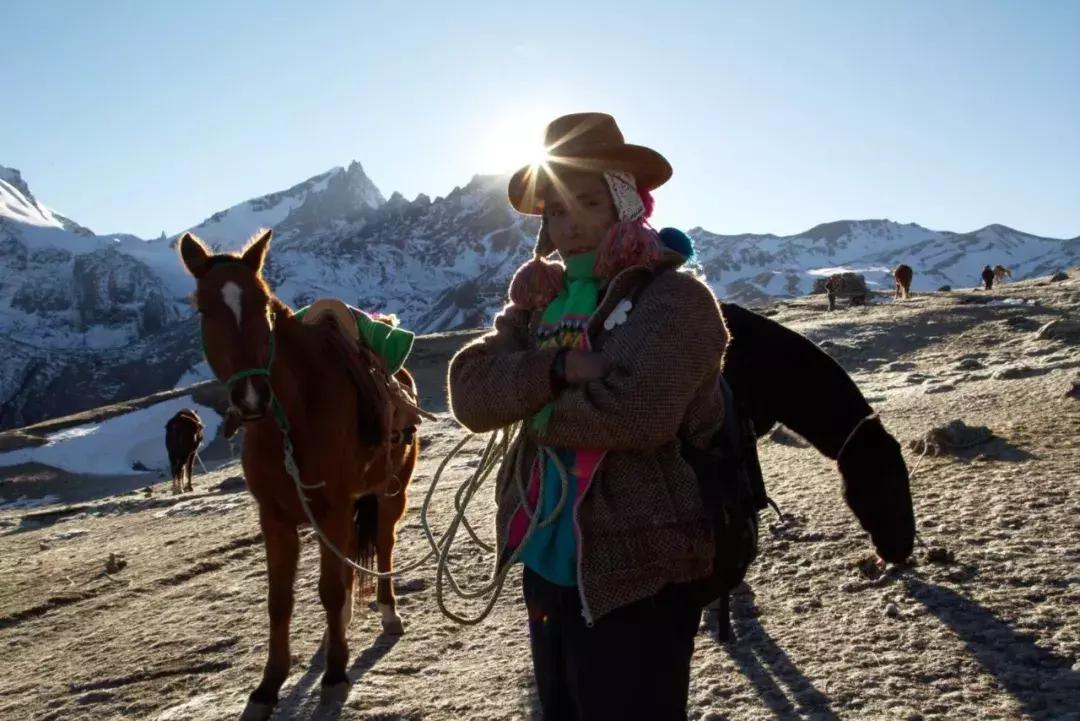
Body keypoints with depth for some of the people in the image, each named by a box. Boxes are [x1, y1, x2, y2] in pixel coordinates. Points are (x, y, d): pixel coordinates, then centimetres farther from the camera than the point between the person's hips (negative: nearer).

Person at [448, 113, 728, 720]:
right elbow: (470, 391, -5)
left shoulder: (675, 298, -12)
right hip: (546, 563, 8)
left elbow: (637, 409, -28)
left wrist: (536, 410, -12)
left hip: (636, 572, -7)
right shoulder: (539, 301, 7)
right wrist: (558, 369, -22)